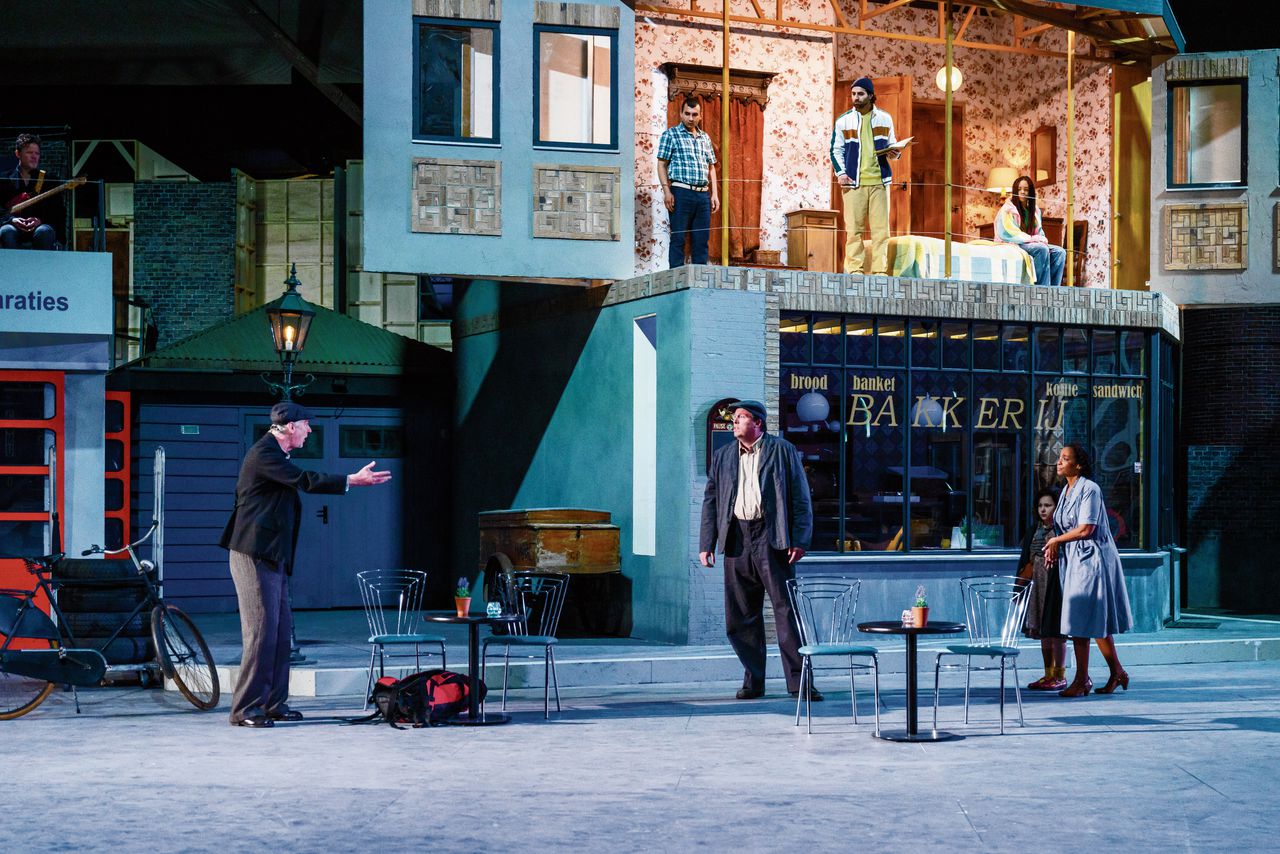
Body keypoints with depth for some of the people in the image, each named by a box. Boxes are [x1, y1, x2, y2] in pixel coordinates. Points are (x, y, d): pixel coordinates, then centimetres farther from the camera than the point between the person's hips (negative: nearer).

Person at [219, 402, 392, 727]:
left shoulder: (273, 454, 19)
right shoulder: (264, 453, -13)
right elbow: (303, 480, -21)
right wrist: (353, 480, -19)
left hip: (271, 558, 11)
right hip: (255, 556, -11)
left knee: (281, 630, 10)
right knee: (262, 630, -10)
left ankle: (273, 703, 15)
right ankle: (245, 709, -7)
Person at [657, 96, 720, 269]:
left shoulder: (705, 138, 18)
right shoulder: (670, 134, 3)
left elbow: (711, 168, 21)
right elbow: (662, 164, -1)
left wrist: (714, 194, 12)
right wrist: (667, 191, -12)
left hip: (703, 194, 5)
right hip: (681, 193, -5)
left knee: (702, 240, 5)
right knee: (678, 239, -5)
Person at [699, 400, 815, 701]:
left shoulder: (783, 450, 4)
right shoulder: (723, 457, 16)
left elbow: (801, 498, 1)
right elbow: (711, 501, 16)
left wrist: (800, 540, -8)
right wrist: (706, 544, 7)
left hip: (772, 539, -4)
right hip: (737, 539, 4)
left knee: (787, 609, -5)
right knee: (740, 616, 5)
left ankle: (799, 681, -2)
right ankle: (753, 681, 14)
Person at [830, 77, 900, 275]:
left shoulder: (884, 119, 11)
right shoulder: (844, 121, 7)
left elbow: (891, 145, 19)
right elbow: (836, 150, 9)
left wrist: (894, 153, -5)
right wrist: (841, 173, -5)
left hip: (879, 180, 1)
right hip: (854, 182, -1)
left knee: (880, 227, -3)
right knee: (853, 228, -3)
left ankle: (880, 270, -1)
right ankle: (854, 270, -1)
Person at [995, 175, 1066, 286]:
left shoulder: (1034, 210, 15)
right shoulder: (1007, 209, -7)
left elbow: (1039, 231, 18)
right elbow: (1008, 234, -16)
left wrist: (1042, 239, -7)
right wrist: (1033, 239, -17)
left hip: (1033, 244, 7)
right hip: (1013, 246, -7)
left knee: (1059, 252, -14)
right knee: (1042, 249, -32)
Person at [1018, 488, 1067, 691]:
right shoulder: (1034, 531, 13)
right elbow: (1025, 562, 15)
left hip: (1055, 587, -7)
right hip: (1036, 587, 7)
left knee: (1055, 631, -4)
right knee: (1043, 633, 11)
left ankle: (1060, 676, 3)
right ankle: (1048, 674, 18)